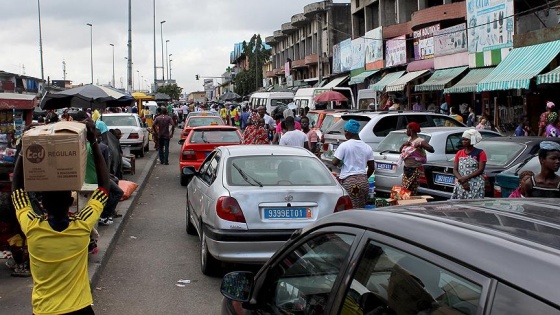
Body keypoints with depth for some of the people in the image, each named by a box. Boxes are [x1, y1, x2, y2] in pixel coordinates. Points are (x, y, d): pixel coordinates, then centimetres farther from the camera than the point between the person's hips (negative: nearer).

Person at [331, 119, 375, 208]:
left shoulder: (344, 145, -7)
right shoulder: (367, 147, 9)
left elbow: (335, 162, -10)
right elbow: (372, 167, 11)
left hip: (349, 181, -5)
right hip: (363, 181, 5)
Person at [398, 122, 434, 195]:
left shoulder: (420, 141, -11)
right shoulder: (409, 139, 13)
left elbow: (431, 150, -20)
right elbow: (400, 150, 22)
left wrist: (421, 145, -30)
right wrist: (404, 144, 3)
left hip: (414, 170, -8)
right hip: (406, 169, 8)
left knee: (411, 192, -10)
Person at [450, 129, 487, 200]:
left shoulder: (480, 153, 2)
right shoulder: (459, 153, 15)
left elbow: (481, 170, -6)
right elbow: (455, 170, 9)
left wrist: (465, 178, -14)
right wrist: (462, 180, -9)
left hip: (475, 186, -4)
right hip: (460, 185, 4)